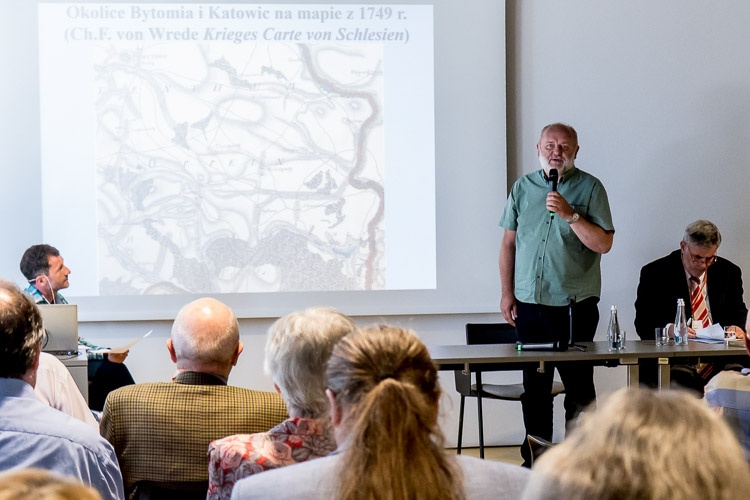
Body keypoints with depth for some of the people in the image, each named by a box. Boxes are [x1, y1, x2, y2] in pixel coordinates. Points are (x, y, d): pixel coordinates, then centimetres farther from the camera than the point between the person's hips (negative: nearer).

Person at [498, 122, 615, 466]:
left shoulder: (589, 188, -2)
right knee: (533, 386, 10)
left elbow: (604, 244, -10)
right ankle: (534, 461, 19)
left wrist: (570, 214, -19)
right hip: (529, 302, 4)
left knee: (578, 387, 0)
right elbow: (509, 242, 13)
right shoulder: (523, 187, 10)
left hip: (574, 305, -4)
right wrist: (507, 293, 9)